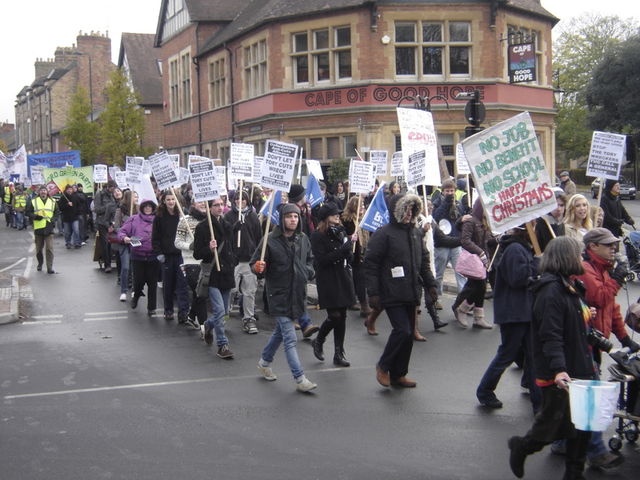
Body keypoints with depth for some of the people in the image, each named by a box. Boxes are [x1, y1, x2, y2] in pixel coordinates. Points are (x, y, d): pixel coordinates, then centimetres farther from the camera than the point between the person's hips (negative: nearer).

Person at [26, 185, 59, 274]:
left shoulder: (52, 202, 9)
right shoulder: (33, 202, 5)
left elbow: (56, 212, 16)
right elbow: (28, 212, 6)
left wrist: (53, 219, -1)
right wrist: (35, 216, -11)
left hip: (49, 228, -1)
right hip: (38, 228, 1)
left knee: (49, 248, -10)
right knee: (39, 248, 11)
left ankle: (50, 267, -9)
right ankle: (40, 264, 33)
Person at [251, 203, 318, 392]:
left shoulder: (303, 239, 4)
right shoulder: (270, 240, -12)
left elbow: (309, 259, 22)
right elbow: (254, 263, -8)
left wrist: (308, 271, 3)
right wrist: (258, 268, -30)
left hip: (297, 293, 6)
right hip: (279, 293, -6)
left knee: (280, 331, 21)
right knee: (290, 339, -8)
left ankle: (264, 362, 41)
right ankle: (300, 379, -5)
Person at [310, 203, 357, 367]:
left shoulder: (341, 232, 10)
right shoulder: (318, 236, -8)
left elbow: (349, 257, 15)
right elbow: (322, 259, -18)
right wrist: (344, 248, -20)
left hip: (343, 279, 6)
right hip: (327, 281, -6)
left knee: (342, 317, 6)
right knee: (334, 316, -9)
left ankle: (339, 354, 14)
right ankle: (318, 341, 19)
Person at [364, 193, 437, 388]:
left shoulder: (415, 233, 14)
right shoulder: (383, 234, -9)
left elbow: (424, 261, 23)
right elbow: (371, 264, -12)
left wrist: (430, 284, 17)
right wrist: (373, 292, -15)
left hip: (411, 292, 8)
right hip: (392, 294, -7)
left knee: (408, 332, 9)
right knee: (403, 330, -14)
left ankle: (398, 374, 21)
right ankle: (383, 366, 7)